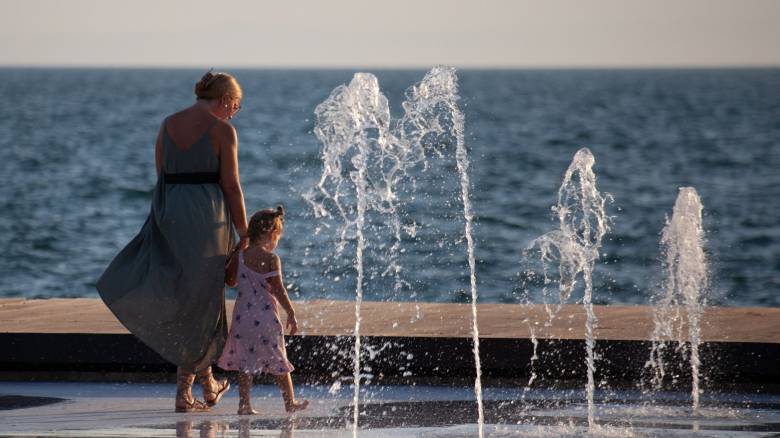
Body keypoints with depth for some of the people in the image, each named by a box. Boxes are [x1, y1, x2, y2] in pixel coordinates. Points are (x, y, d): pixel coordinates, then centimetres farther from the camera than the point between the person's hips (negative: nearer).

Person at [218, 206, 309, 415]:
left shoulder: (238, 256, 2)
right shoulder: (271, 259, -12)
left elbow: (230, 281, 12)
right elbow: (278, 290, -13)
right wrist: (291, 313, -6)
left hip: (243, 316, 4)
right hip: (266, 316, -4)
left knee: (245, 361, 9)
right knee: (279, 362, 8)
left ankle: (244, 404, 4)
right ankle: (290, 402, 16)